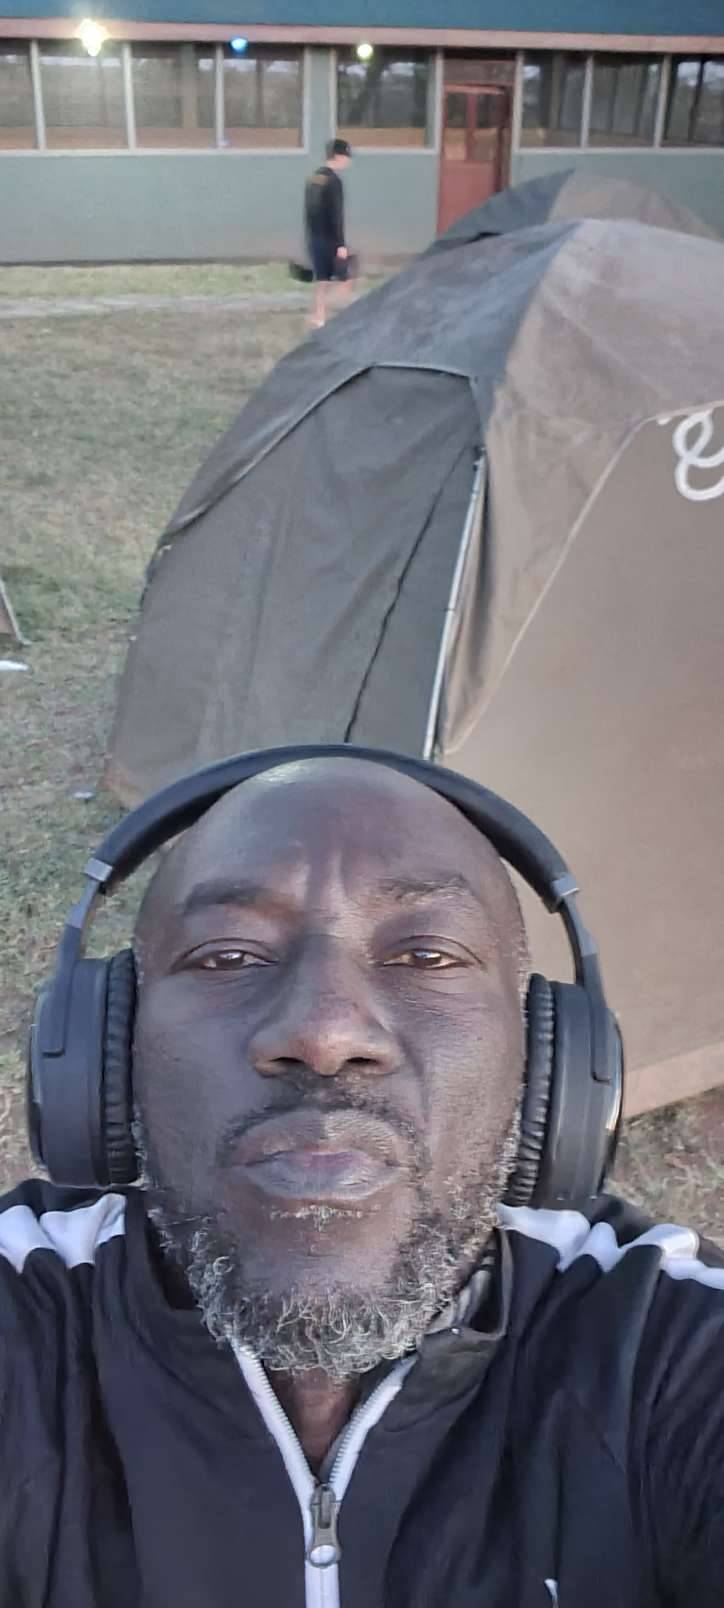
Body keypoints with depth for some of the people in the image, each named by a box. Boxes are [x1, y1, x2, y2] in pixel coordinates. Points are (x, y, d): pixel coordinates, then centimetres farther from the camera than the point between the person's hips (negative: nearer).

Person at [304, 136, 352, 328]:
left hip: (314, 238, 8)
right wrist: (341, 244, -18)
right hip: (329, 240, -8)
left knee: (321, 280, 13)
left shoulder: (313, 178, 11)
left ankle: (318, 318, 14)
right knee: (343, 281, 2)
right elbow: (336, 215, -19)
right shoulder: (333, 181, -16)